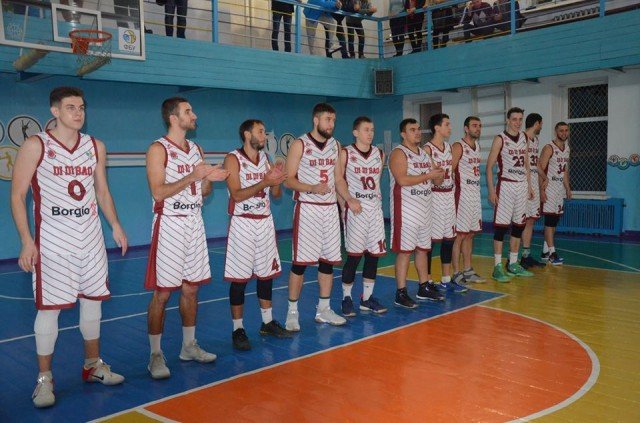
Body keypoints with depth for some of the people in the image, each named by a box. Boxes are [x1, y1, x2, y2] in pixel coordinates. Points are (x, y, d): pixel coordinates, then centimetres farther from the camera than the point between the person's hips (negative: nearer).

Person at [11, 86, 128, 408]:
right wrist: (26, 241, -14)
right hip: (53, 239, -4)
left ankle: (93, 365, 26)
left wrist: (115, 225, 5)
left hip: (90, 236, 5)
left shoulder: (95, 147, 8)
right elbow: (17, 196, -7)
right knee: (49, 306, -1)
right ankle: (44, 378, 12)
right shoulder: (35, 146, -6)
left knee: (93, 300, 11)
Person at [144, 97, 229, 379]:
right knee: (162, 292, -3)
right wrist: (192, 177, -21)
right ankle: (156, 355, 7)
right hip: (170, 224, -7)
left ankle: (189, 346, 24)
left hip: (194, 223, 7)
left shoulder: (196, 149, 13)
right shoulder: (158, 149, -8)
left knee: (191, 288, 12)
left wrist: (209, 179, -4)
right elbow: (158, 192, -17)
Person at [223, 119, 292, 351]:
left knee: (266, 273, 11)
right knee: (239, 277, -3)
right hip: (243, 223, -6)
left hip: (265, 222, 6)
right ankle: (238, 329, 6)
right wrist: (265, 182, -23)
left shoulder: (265, 158, 11)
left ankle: (267, 323, 24)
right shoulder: (233, 159, -8)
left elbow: (276, 194, 12)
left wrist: (276, 182, -9)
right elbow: (237, 195, -17)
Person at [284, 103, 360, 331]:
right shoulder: (300, 144, -7)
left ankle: (323, 309, 20)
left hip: (330, 208, 6)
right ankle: (292, 311, 8)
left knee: (328, 260, 9)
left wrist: (349, 199, -1)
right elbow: (288, 180, -9)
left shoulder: (335, 145, 10)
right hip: (307, 209, -6)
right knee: (300, 261, -4)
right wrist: (312, 188, -25)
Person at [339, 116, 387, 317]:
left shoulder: (380, 154, 10)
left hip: (375, 209, 5)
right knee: (354, 255, -3)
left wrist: (377, 197, 11)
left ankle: (367, 298, 18)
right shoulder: (345, 154, -5)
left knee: (374, 254, 6)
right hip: (354, 209, -5)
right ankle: (347, 298, 11)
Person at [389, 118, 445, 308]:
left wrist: (439, 175, -5)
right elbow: (402, 180, -24)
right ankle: (401, 293, 0)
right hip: (406, 209, -8)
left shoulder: (424, 153, 15)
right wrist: (429, 175, -18)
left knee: (423, 248, 14)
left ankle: (424, 287, 25)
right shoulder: (399, 153, -10)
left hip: (424, 208, 8)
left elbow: (436, 181, 20)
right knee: (405, 250, -6)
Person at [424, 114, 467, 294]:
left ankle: (446, 280, 21)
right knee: (430, 239, -2)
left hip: (449, 196, 8)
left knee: (449, 238, 11)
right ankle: (428, 282, 7)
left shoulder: (449, 147, 13)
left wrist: (453, 193, 15)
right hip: (434, 196, -8)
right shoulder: (428, 149, -11)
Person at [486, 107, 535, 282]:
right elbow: (489, 166, -9)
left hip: (522, 186, 6)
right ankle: (498, 267, -1)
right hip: (506, 185, -6)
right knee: (501, 226, -6)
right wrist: (491, 190, -14)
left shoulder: (524, 138, 11)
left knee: (518, 225, 9)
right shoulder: (500, 139, -7)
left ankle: (513, 264, 20)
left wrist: (529, 186, 14)